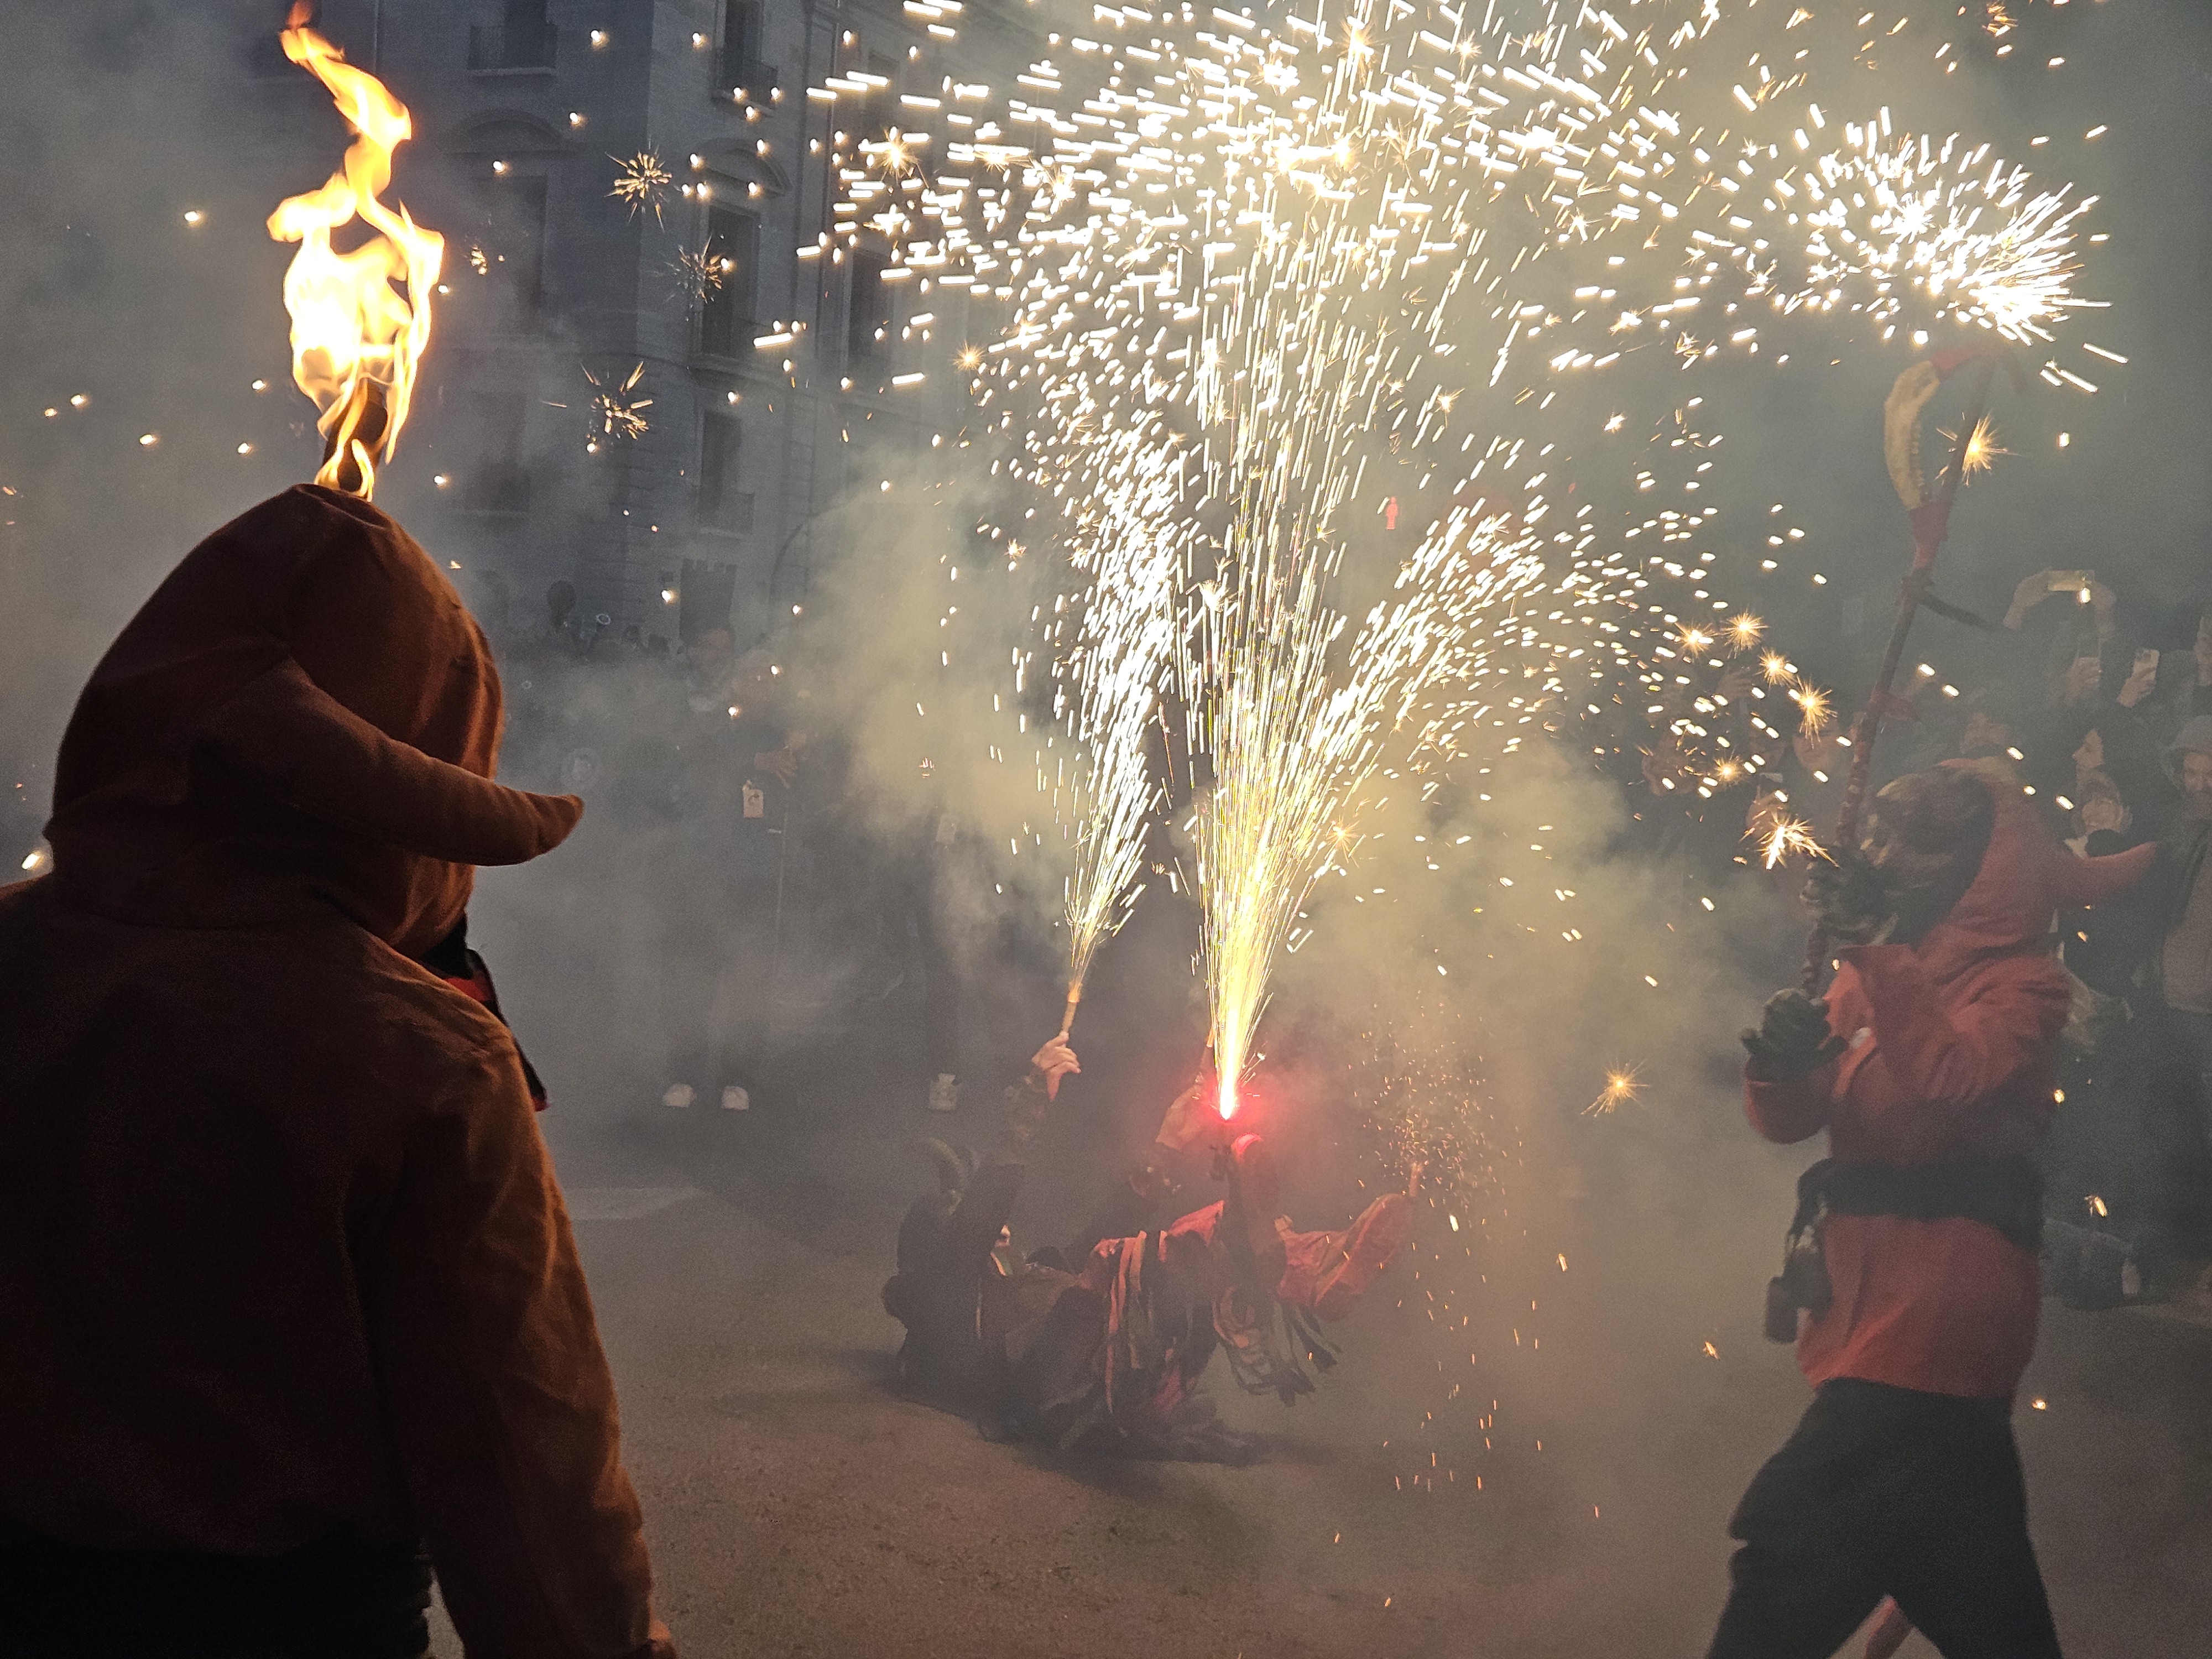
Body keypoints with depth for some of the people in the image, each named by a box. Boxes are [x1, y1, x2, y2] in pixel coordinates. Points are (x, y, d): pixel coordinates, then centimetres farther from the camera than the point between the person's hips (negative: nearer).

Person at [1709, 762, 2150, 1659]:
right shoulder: (1875, 974, 14)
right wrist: (1780, 1063, -12)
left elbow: (1955, 1076, -26)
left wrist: (1876, 948, -30)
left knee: (1794, 1546, -16)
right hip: (1869, 1291, 9)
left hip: (1939, 1305, -8)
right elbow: (1793, 1120, 9)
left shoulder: (2020, 980, -6)